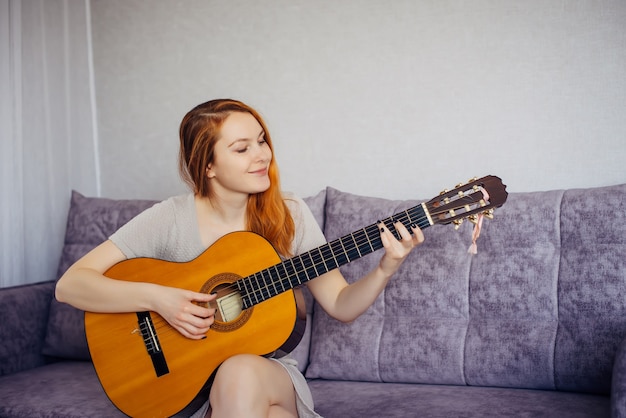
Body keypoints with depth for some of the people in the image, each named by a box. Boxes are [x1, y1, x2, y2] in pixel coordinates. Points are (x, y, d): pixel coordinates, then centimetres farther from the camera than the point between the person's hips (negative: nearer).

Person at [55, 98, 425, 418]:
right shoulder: (172, 218, -8)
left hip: (271, 376, 1)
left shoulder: (290, 215, -1)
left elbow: (340, 305, 1)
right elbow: (69, 286, -10)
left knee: (243, 373, -34)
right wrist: (155, 297, -24)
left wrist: (385, 271, -18)